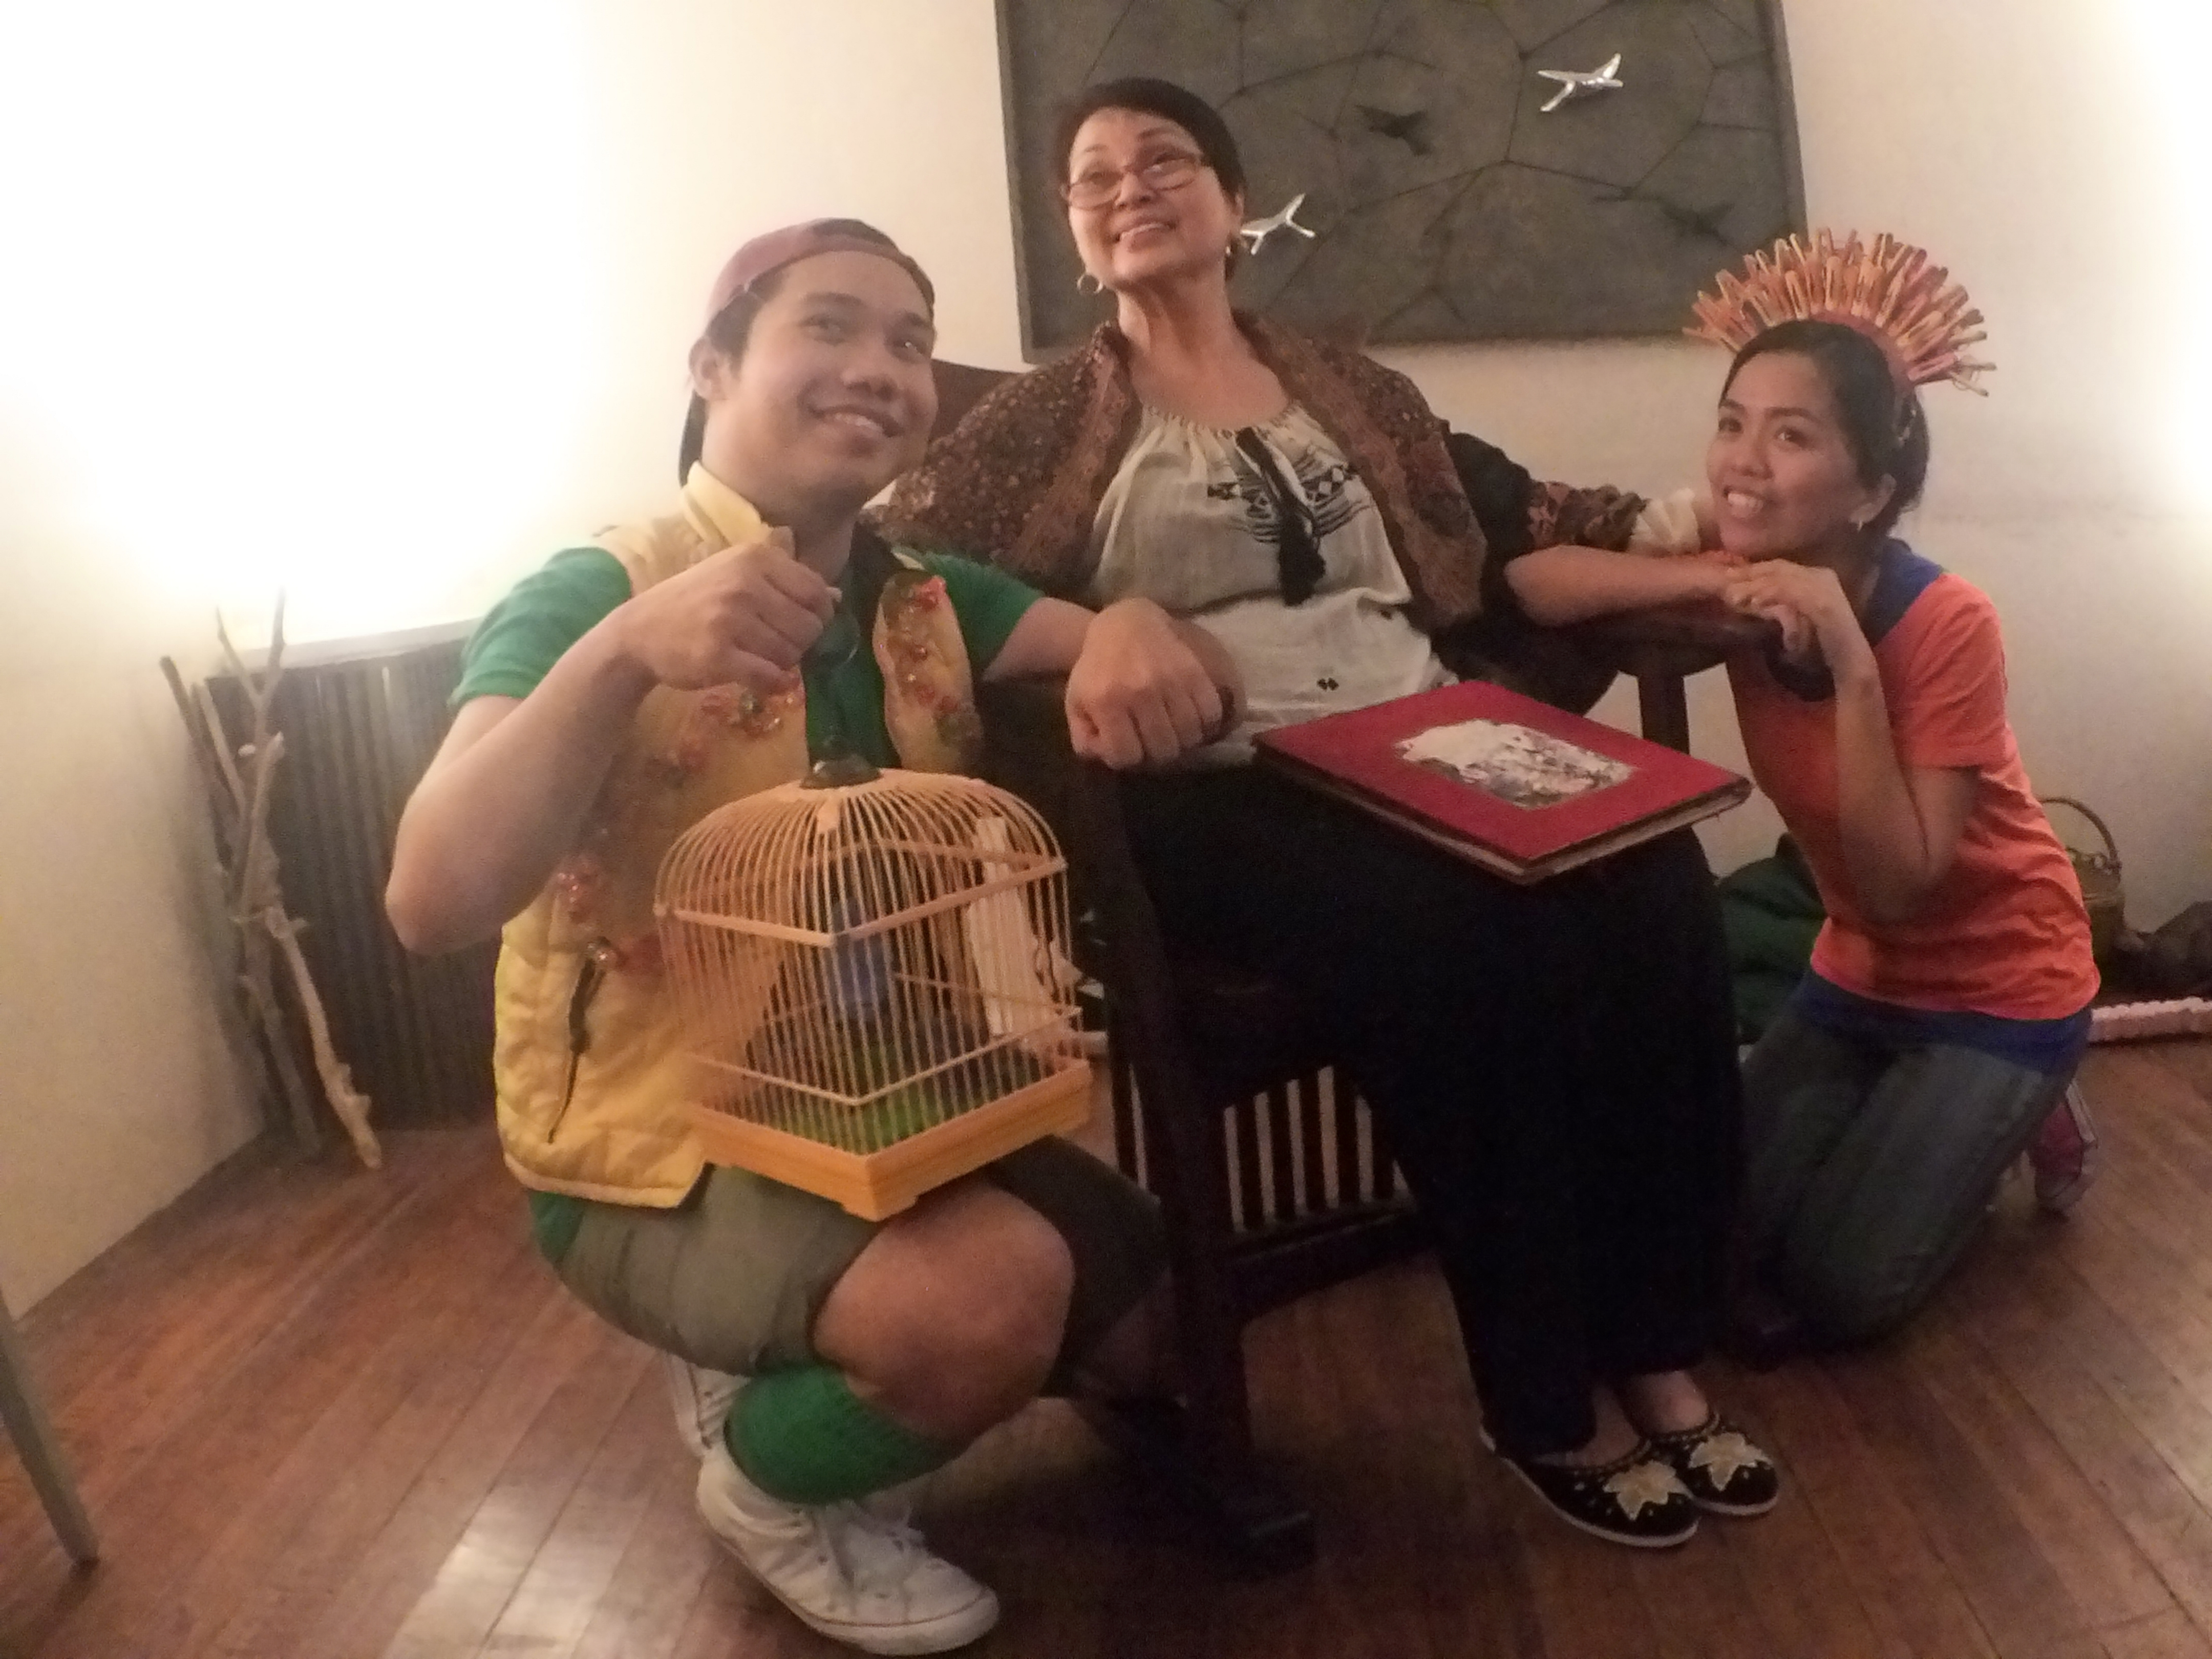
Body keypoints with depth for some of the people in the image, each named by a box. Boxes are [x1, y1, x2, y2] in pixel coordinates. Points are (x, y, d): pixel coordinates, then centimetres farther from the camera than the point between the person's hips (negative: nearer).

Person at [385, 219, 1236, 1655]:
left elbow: (1189, 676, -4)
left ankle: (805, 1382, 25)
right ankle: (773, 1478, 3)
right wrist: (621, 650, -40)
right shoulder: (598, 594, -14)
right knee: (1001, 1291, -30)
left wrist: (1131, 630, -28)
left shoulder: (928, 604, 5)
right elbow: (434, 905, -27)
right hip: (654, 1155, -7)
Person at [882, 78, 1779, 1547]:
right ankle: (1547, 1403, -13)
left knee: (1654, 890, -24)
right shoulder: (1053, 418, 10)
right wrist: (1089, 629, -25)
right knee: (1470, 941, -32)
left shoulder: (1349, 388, 24)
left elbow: (1512, 519, 22)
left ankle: (1658, 1352, -10)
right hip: (1221, 803, -4)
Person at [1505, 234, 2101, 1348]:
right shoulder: (1754, 596, -13)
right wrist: (1722, 584, -37)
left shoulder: (1947, 626, -28)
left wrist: (1853, 667, -38)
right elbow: (1531, 581, -25)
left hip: (1999, 986, -5)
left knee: (1834, 1297, -9)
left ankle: (2026, 1113, 14)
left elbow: (1902, 884, -30)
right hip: (1860, 975, 5)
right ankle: (1924, 1129, 22)